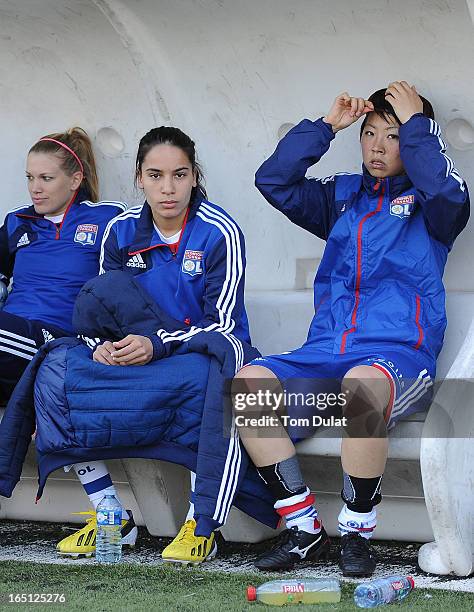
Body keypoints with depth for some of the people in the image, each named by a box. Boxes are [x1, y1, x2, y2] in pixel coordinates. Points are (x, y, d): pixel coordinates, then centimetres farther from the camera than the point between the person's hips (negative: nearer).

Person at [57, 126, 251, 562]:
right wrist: (104, 346, -18)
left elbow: (222, 324, -16)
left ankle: (200, 527, -29)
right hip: (134, 358, 5)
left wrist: (157, 345, -31)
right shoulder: (121, 232, 1)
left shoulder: (220, 233, -13)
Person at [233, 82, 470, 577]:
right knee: (250, 382, -24)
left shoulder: (427, 202, 10)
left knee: (362, 385, -41)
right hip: (326, 353, 5)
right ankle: (303, 530, -18)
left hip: (400, 354, -5)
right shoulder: (343, 195, 24)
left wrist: (416, 122, -3)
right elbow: (273, 180, 15)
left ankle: (357, 535, -25)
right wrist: (326, 125, 12)